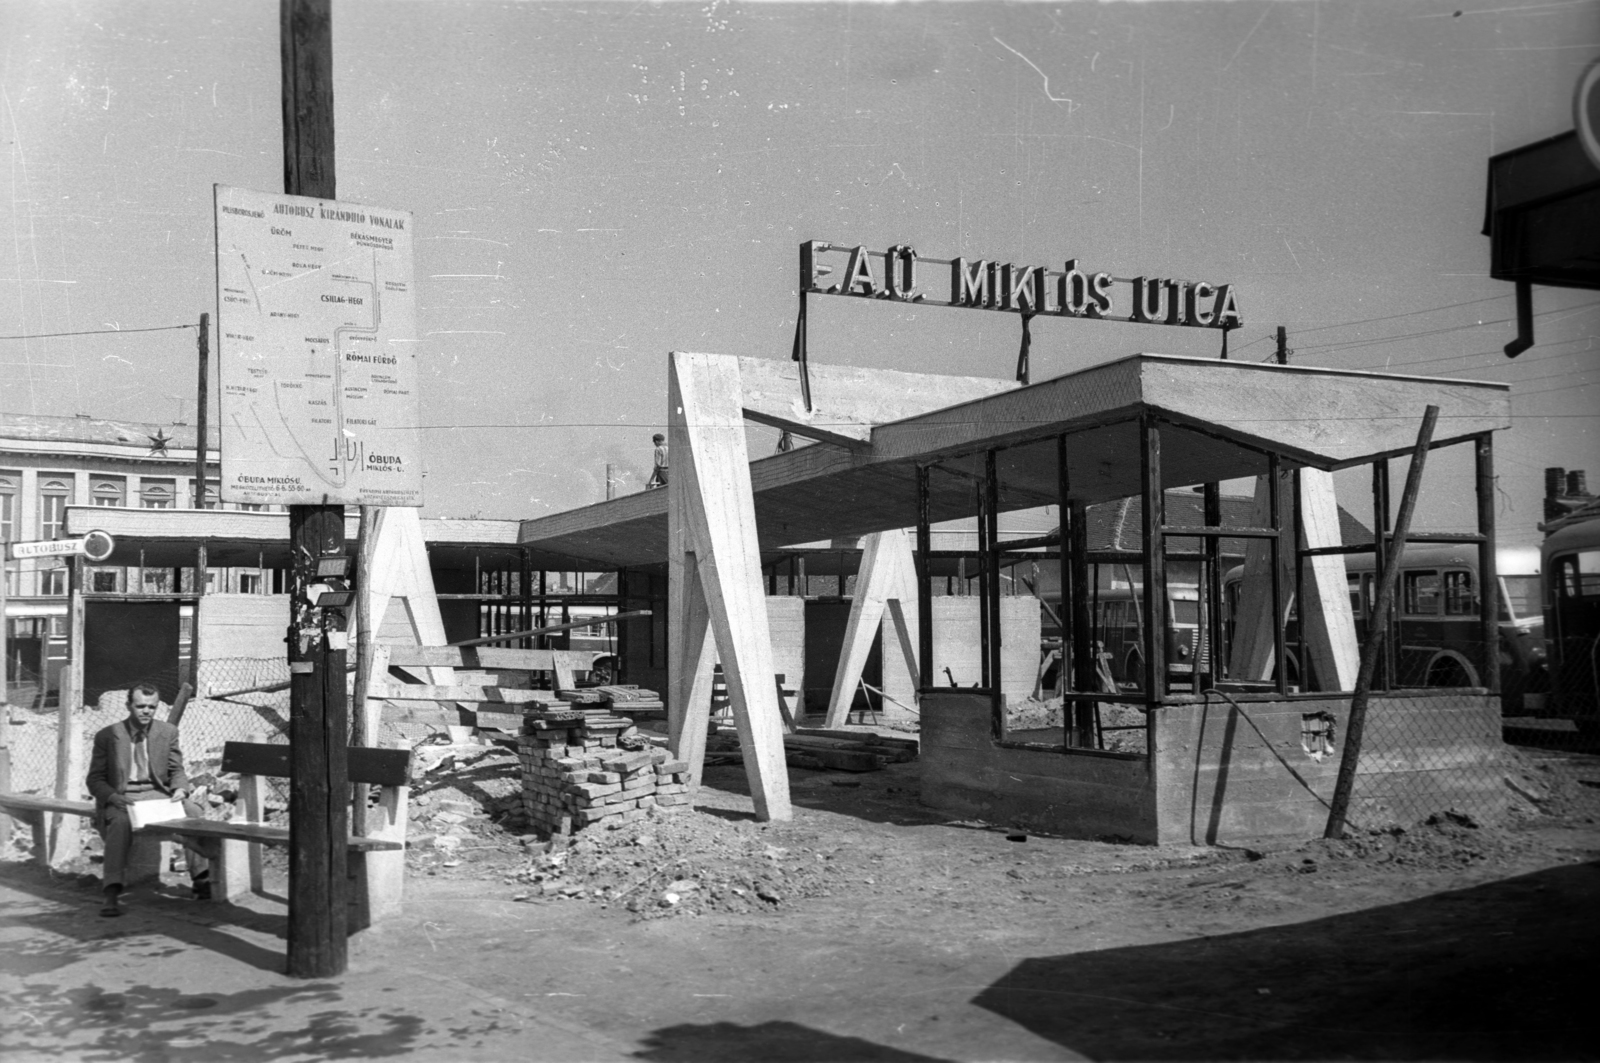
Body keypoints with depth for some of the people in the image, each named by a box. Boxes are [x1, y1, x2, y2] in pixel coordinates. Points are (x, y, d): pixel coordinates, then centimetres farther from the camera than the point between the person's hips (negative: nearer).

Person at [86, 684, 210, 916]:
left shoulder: (168, 732, 8)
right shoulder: (107, 736, 2)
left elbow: (177, 770, 10)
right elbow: (95, 779, 2)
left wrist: (180, 789, -14)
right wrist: (113, 797, -19)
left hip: (157, 794, 2)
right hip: (120, 797, -2)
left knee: (192, 811, -26)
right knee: (120, 822, -37)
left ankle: (202, 879, -26)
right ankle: (112, 893, -40)